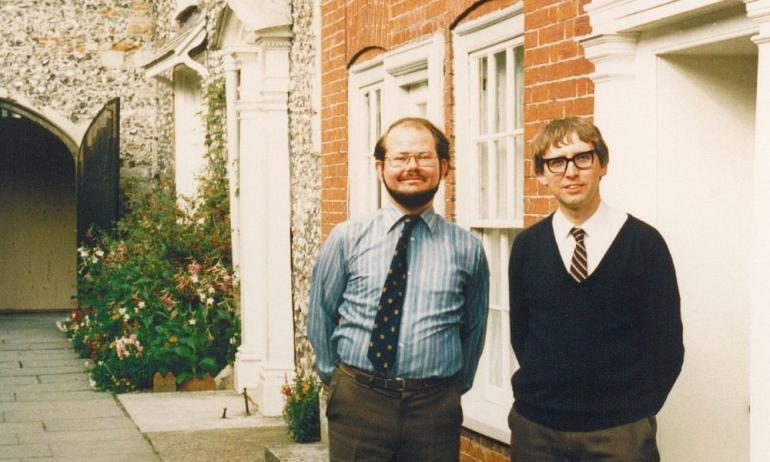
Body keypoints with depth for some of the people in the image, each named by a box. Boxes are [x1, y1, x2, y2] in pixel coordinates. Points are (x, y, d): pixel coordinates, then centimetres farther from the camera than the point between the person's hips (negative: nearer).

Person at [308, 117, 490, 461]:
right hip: (358, 403, -1)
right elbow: (320, 316, 8)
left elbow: (474, 327, 13)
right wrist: (337, 378, 11)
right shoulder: (347, 239, 0)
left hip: (435, 407, 1)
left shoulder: (467, 248, 3)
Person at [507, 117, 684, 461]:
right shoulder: (526, 246, 2)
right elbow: (520, 332, 9)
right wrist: (547, 393, 5)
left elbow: (667, 342, -2)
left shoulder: (644, 242, -6)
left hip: (620, 431, -2)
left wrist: (634, 410, -1)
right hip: (535, 426, 2)